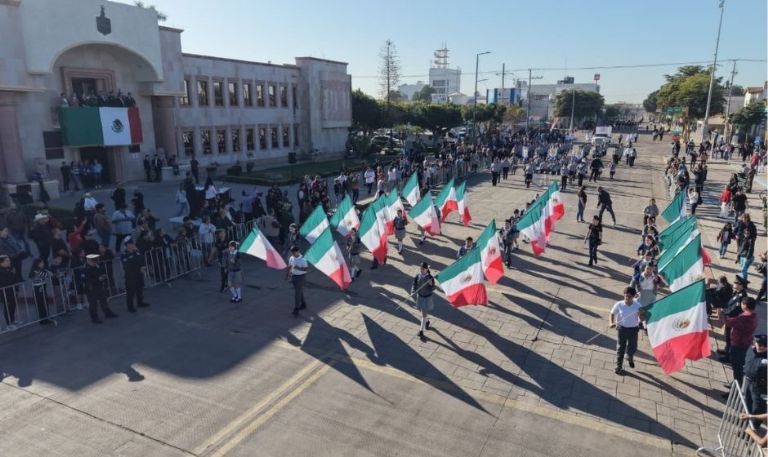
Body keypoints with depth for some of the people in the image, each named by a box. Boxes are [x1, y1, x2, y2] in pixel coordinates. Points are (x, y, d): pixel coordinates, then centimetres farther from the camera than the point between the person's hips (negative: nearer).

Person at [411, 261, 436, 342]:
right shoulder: (417, 276, -11)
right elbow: (414, 285, -7)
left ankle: (421, 332, 5)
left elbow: (432, 290, -16)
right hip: (420, 296, 4)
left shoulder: (430, 278, -20)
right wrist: (413, 292, -25)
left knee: (424, 314, -2)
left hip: (427, 297, -4)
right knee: (423, 312, 23)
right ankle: (427, 321, 53)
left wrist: (431, 284, -37)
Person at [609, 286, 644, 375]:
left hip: (633, 329, 1)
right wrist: (611, 323, -19)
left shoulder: (637, 305, -8)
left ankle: (630, 358, 47)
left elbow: (641, 318, -9)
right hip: (622, 329, -1)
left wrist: (641, 314, -32)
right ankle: (618, 367, 23)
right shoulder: (619, 304, -11)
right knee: (620, 348, 8)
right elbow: (612, 314, -2)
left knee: (632, 348, 10)